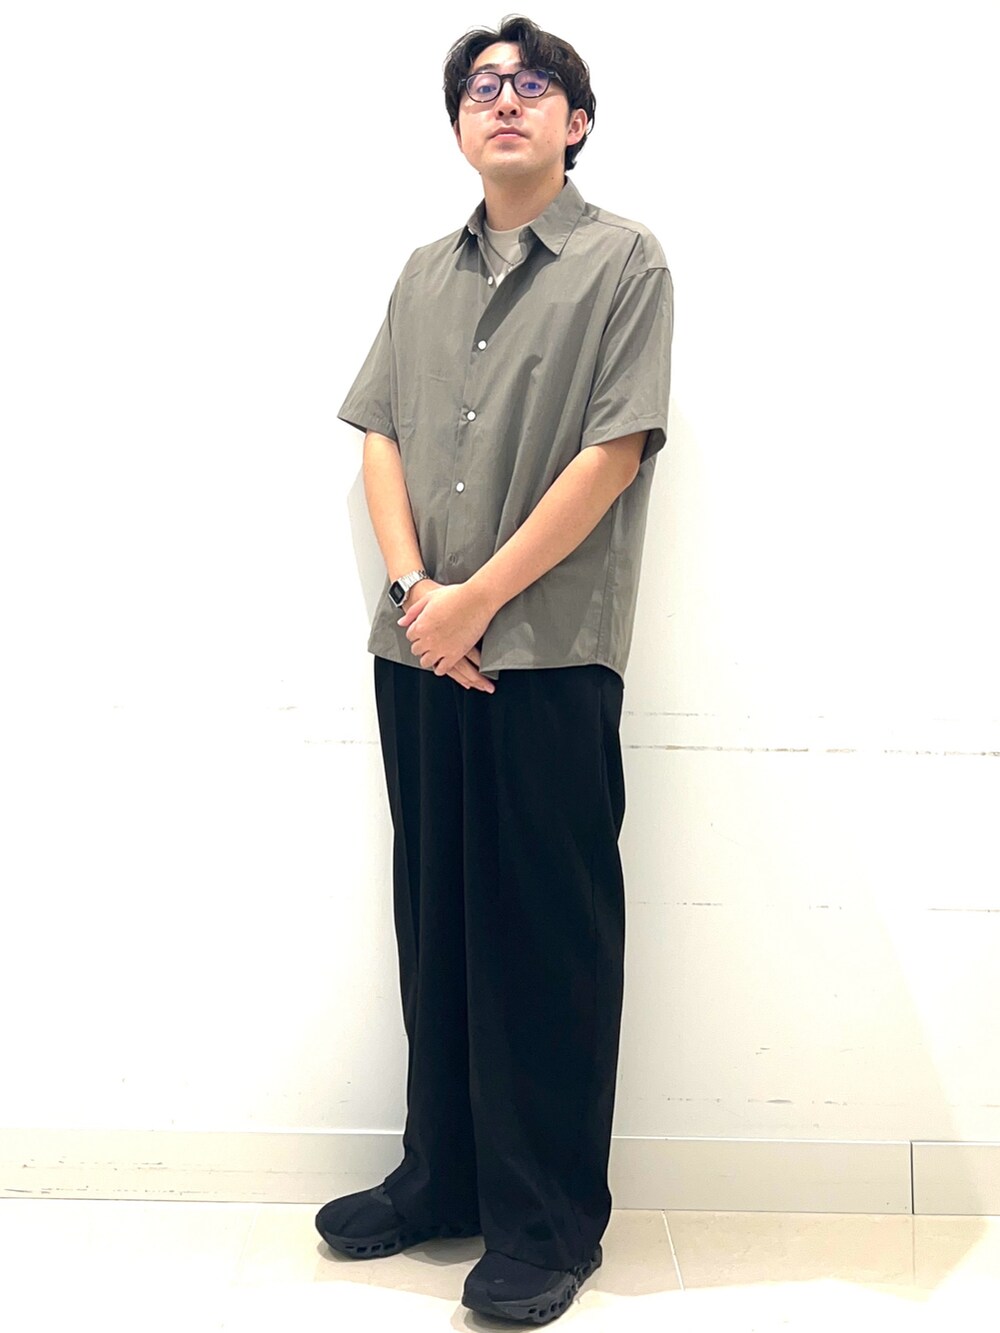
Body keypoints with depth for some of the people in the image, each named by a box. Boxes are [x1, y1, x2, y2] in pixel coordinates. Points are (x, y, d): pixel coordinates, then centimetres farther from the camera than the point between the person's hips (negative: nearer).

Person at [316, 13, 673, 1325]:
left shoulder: (622, 258, 0)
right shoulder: (426, 275, 16)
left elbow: (614, 452, -9)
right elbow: (382, 439, 10)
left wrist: (478, 598, -11)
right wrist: (416, 589, -6)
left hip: (550, 653, -5)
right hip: (420, 653, 5)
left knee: (547, 939, 2)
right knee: (436, 922, 12)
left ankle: (549, 1218, 15)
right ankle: (442, 1177, 27)